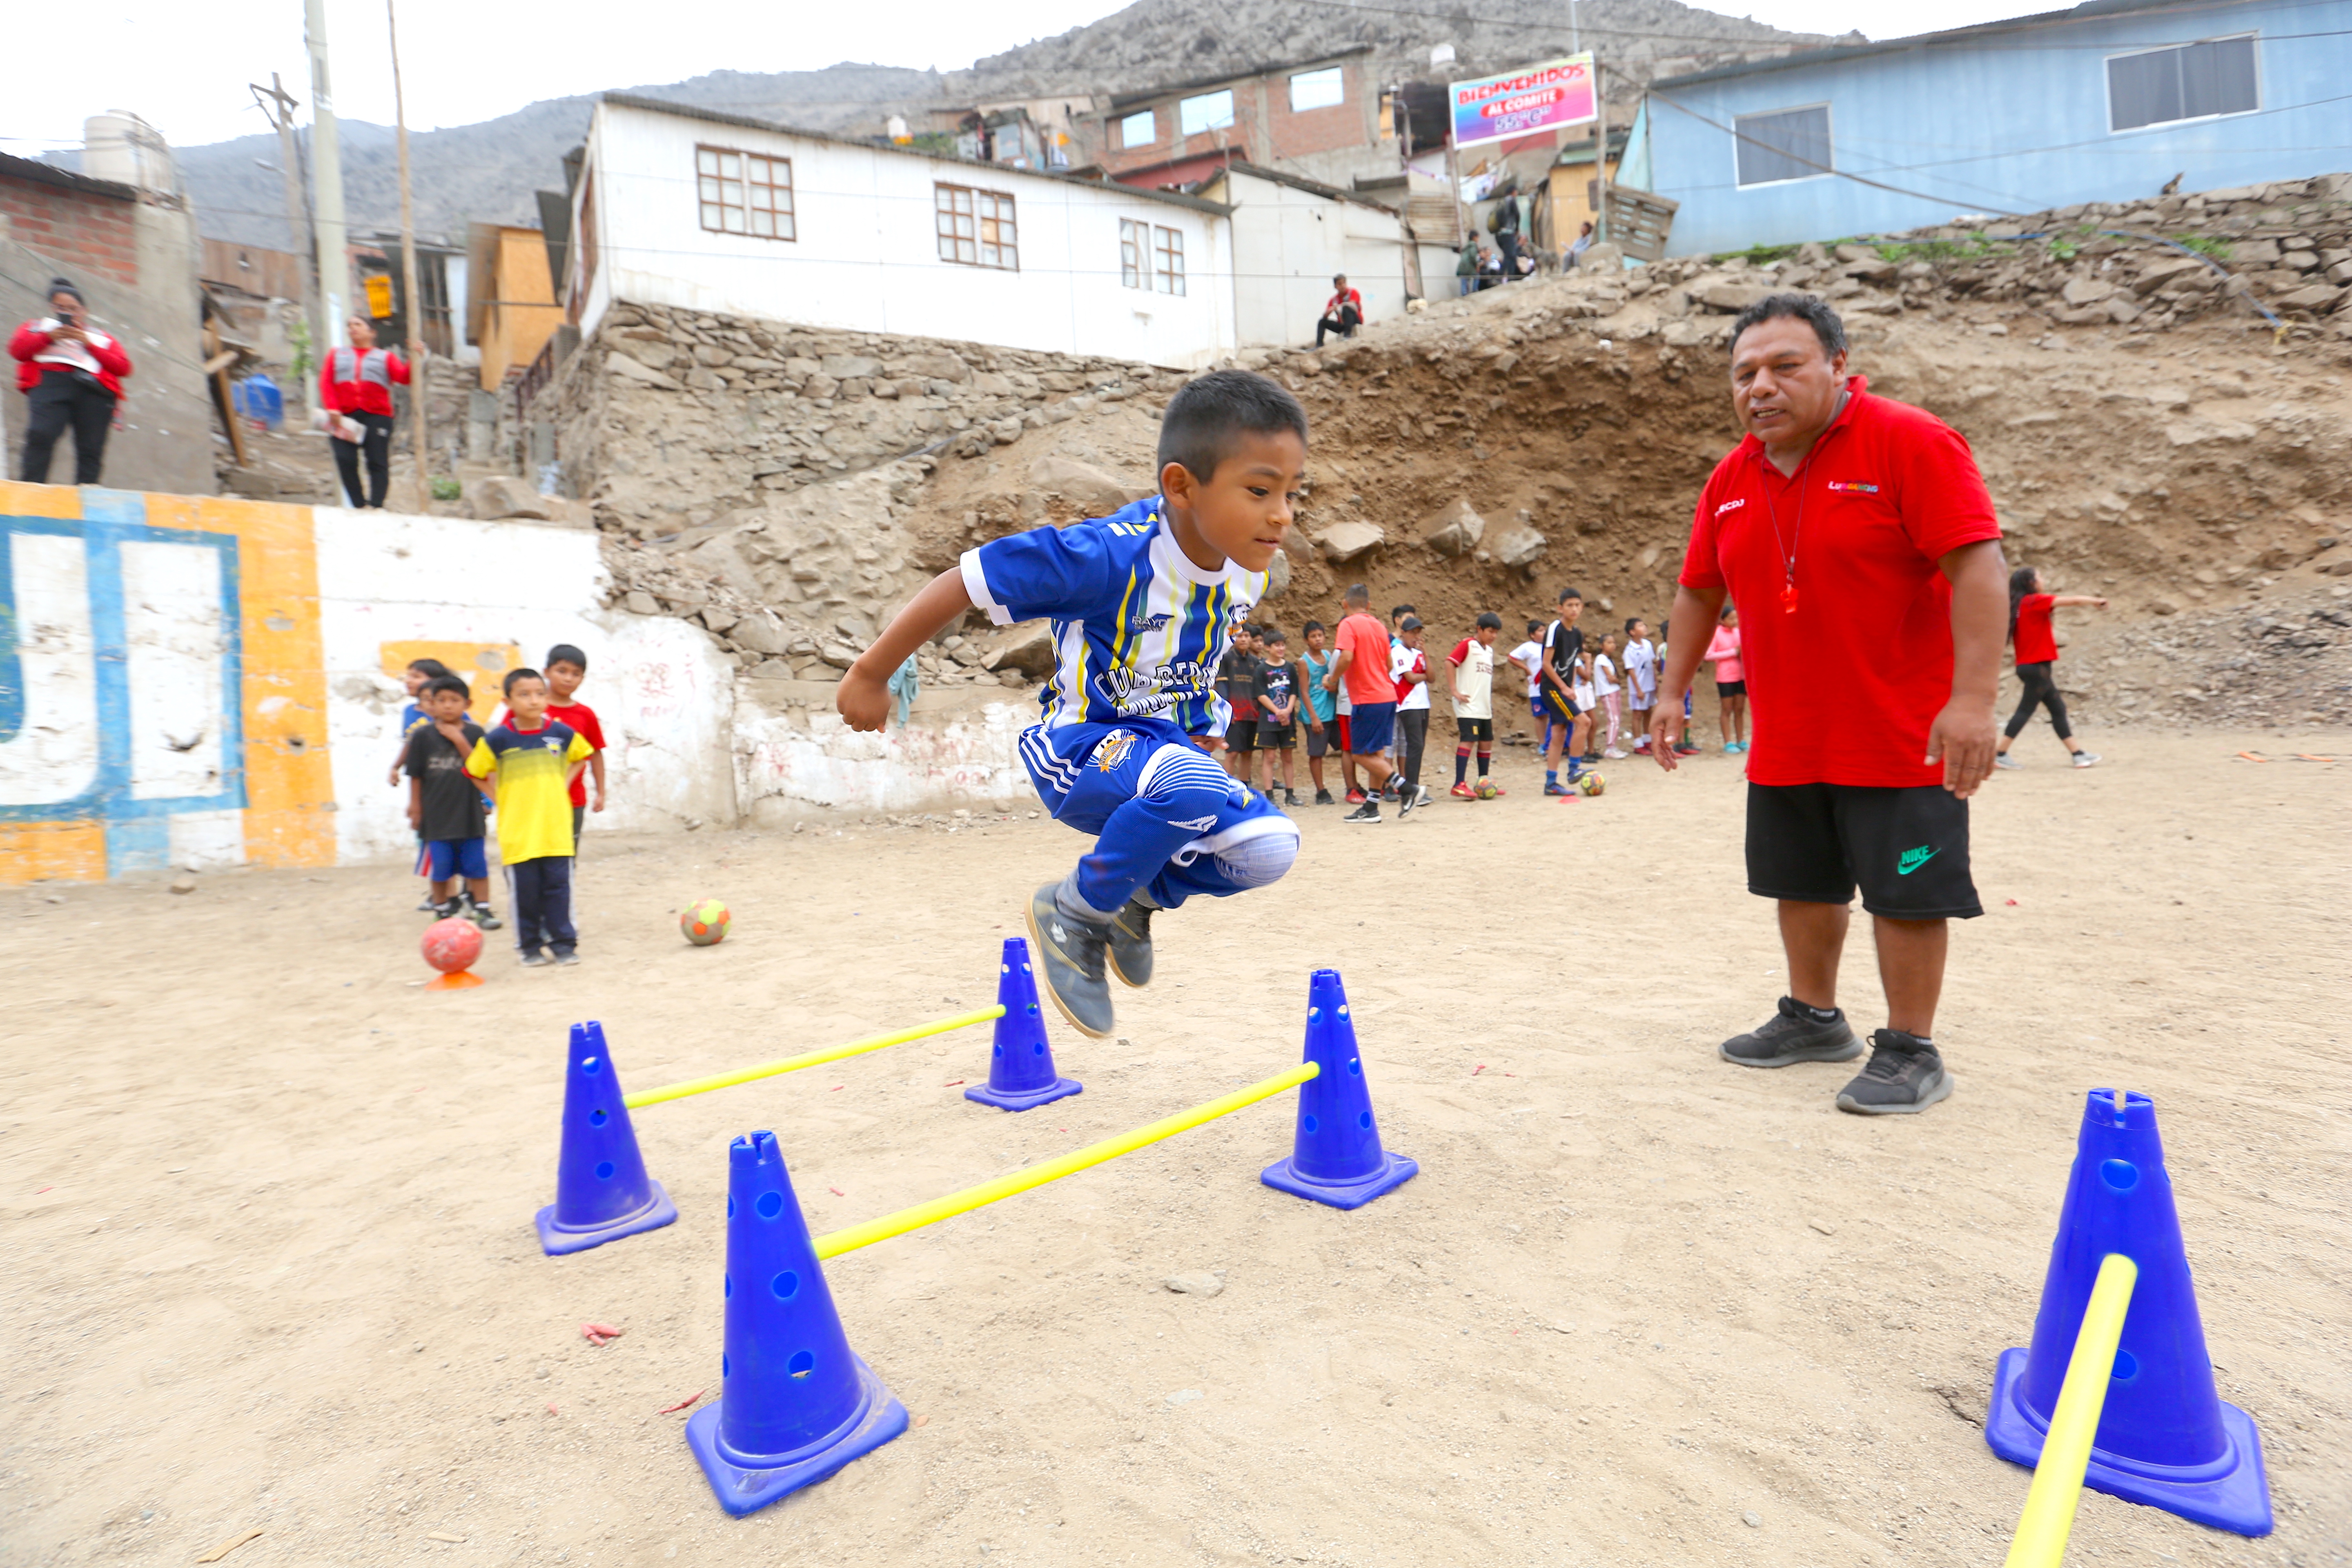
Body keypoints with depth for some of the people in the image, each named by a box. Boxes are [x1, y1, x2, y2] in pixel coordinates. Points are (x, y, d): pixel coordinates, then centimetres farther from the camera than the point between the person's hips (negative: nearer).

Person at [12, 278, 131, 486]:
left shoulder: (102, 338, 31)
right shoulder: (37, 326, 32)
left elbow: (123, 367, 13)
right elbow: (17, 350, 13)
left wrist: (89, 345, 2)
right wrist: (49, 337, -1)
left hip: (94, 390, 1)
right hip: (50, 383, -1)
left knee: (91, 449, -14)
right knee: (40, 436, -23)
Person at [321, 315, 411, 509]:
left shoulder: (385, 357, 18)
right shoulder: (337, 355, 24)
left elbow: (403, 377, -2)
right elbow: (326, 382, 10)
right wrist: (332, 408, -7)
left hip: (377, 417, -2)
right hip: (345, 418, 2)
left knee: (378, 463, -9)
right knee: (346, 462, -10)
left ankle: (376, 506, -12)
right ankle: (359, 506, -7)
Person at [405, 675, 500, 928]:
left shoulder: (474, 732, 0)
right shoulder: (423, 735, -1)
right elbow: (416, 776, 2)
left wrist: (459, 740, -18)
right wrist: (415, 808, 3)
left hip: (469, 811, 0)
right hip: (436, 814, 0)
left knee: (476, 865, 5)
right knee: (440, 867, 7)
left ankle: (483, 909, 13)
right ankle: (442, 910, 22)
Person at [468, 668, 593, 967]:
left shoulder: (562, 733, 0)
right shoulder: (497, 740, -5)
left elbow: (582, 756, 19)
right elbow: (475, 772, 8)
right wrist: (500, 799, 1)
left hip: (556, 828, 1)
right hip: (517, 833, -1)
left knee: (558, 886, 3)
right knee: (525, 891, 5)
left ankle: (563, 943, 12)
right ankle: (531, 947, 17)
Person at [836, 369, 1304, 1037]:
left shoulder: (1247, 572, -6)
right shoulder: (1110, 554, -28)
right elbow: (965, 581, -21)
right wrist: (870, 675, -13)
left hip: (1165, 745, 6)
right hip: (1078, 753, -6)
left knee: (1269, 848, -15)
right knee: (1196, 786, -36)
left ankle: (1139, 894, 14)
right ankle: (1074, 912, -10)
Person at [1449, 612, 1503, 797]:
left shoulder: (1489, 650, 18)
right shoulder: (1468, 644, -7)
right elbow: (1449, 662, -17)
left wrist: (1491, 704, 22)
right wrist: (1455, 691, -22)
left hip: (1484, 707, 8)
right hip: (1468, 706, -8)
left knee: (1487, 742, 11)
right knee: (1468, 740, -14)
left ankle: (1483, 783, 21)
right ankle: (1459, 785, -16)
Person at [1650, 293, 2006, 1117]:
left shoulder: (1911, 443, -13)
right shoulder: (1732, 479, 6)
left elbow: (1978, 565, -20)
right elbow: (1699, 592, 14)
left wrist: (1973, 696, -27)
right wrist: (1672, 692, 12)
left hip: (1900, 738, -6)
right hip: (1785, 745, 7)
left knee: (1906, 894, 1)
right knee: (1803, 884, 17)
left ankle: (1910, 1051, 15)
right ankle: (1813, 1019, 34)